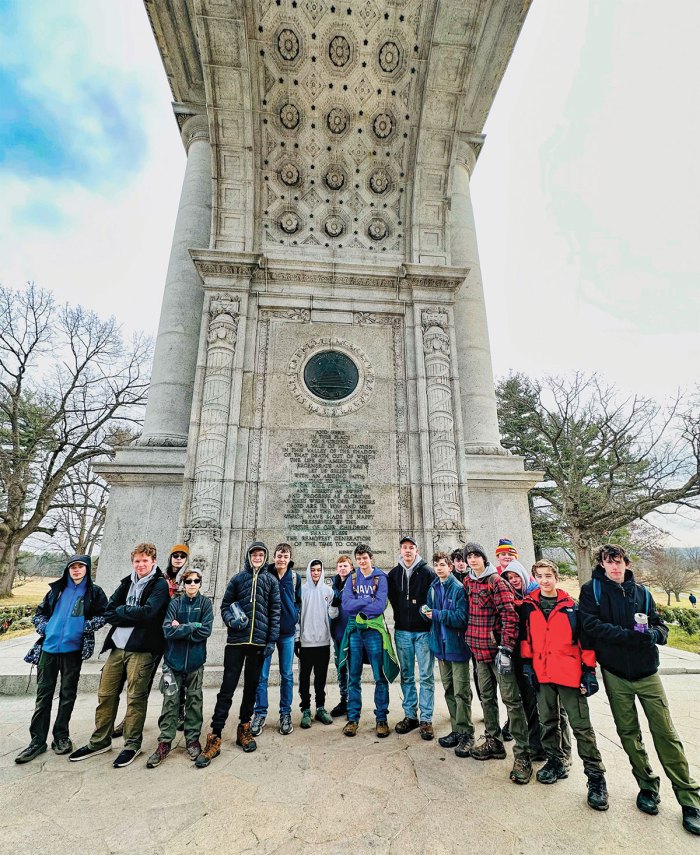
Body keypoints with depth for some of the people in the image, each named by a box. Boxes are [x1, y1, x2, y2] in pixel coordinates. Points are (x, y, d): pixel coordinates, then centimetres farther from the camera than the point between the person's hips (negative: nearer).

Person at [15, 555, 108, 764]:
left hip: (73, 649, -2)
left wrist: (86, 626, -15)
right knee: (43, 694, 7)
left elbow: (104, 615, -2)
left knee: (68, 694, 8)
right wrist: (43, 627, 0)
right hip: (48, 647, 3)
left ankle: (61, 737, 23)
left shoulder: (94, 592, 0)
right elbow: (40, 611, 18)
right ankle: (37, 740, 19)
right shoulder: (57, 589, 10)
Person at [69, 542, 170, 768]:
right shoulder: (127, 583, 11)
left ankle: (132, 745, 21)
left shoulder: (159, 584, -8)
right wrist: (134, 616, -12)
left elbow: (148, 612, -23)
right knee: (106, 694, 14)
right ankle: (100, 741, 33)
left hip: (142, 649, -6)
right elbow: (108, 613, 4)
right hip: (117, 647, 6)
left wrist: (122, 610, -8)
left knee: (136, 698, 3)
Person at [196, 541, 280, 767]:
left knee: (251, 686, 12)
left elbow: (275, 612, 2)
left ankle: (244, 728, 28)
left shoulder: (271, 580, 3)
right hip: (236, 640, -1)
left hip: (259, 642, 1)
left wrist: (272, 640, -3)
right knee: (227, 688, -1)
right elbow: (225, 605, 7)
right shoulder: (238, 578, 4)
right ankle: (214, 737, 8)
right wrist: (231, 620, -13)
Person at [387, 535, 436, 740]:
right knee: (406, 675, 13)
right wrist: (399, 620, 7)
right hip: (402, 631, 4)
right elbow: (392, 600, 13)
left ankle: (426, 719, 14)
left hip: (424, 631, -3)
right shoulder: (394, 574, 5)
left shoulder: (428, 572, -6)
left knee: (426, 676, 3)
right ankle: (410, 716, 25)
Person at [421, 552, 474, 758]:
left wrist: (437, 614, -19)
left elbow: (462, 618, -20)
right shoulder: (433, 589, 8)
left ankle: (466, 734, 15)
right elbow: (429, 615, 13)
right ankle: (456, 730, 29)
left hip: (457, 645, -7)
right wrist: (425, 612, -9)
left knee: (461, 692, 1)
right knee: (448, 690, 16)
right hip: (441, 645, 7)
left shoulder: (459, 588, -13)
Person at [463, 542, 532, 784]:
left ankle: (522, 755, 10)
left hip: (498, 650, -7)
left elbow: (510, 616, -18)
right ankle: (493, 741, 34)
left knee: (511, 699, 0)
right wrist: (470, 642, 20)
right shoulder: (468, 583, 7)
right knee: (487, 697, 18)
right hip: (480, 650, 7)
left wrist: (505, 648, -21)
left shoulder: (496, 582, -14)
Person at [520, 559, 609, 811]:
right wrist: (527, 663, 0)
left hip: (570, 673, -2)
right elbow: (525, 635, 5)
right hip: (541, 674, 3)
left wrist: (589, 670, -4)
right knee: (548, 722, 16)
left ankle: (596, 776, 15)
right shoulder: (529, 605, 2)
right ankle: (555, 762, 33)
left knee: (582, 726, 1)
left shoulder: (571, 606, -2)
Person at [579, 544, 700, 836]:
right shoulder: (591, 590, -7)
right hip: (615, 673, -1)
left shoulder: (641, 591, 4)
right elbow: (591, 625, -16)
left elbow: (661, 627, 3)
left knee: (666, 732, 1)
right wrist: (628, 635, -25)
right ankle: (647, 786, 30)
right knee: (628, 733, 11)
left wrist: (653, 633, -19)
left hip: (647, 672, 1)